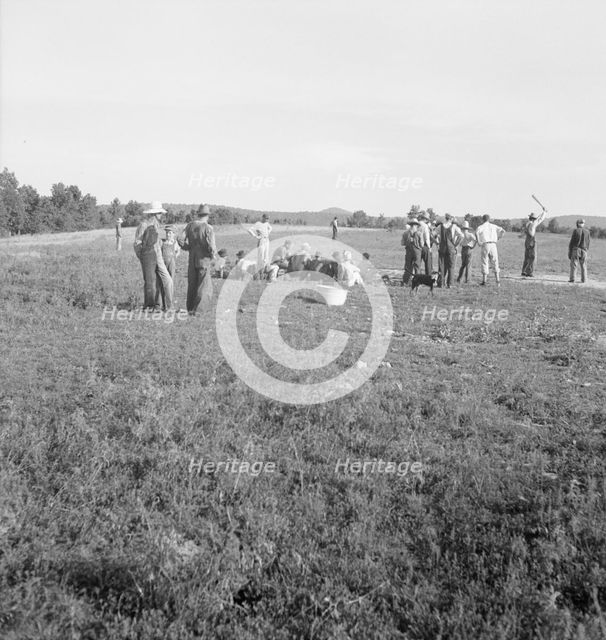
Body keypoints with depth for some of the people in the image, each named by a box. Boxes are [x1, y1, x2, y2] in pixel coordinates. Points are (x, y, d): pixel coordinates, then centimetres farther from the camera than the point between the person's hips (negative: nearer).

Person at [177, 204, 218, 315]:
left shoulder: (190, 225, 2)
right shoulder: (208, 228, -13)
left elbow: (180, 239, -2)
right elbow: (211, 246, -20)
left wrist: (189, 248, 14)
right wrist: (214, 255, 0)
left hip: (192, 260, 5)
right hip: (203, 260, -5)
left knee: (192, 286, 15)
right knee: (204, 287, 1)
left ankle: (190, 309, 20)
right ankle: (196, 310, -9)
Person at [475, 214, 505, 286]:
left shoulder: (481, 227, 2)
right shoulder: (494, 226, 14)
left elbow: (477, 232, -18)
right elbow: (503, 231, 4)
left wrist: (478, 242, -6)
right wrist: (497, 239, 11)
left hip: (484, 245, -2)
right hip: (493, 245, 2)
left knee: (484, 263, 4)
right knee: (495, 263, 8)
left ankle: (484, 281, 3)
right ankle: (497, 279, -3)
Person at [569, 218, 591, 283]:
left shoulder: (576, 231, -6)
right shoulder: (587, 231, 3)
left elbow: (572, 242, -5)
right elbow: (588, 242, 7)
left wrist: (570, 251, -1)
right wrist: (586, 250, 16)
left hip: (576, 249, -3)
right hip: (584, 250, 3)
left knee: (573, 264, 0)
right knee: (583, 265, 9)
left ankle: (572, 278, -5)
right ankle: (583, 279, 7)